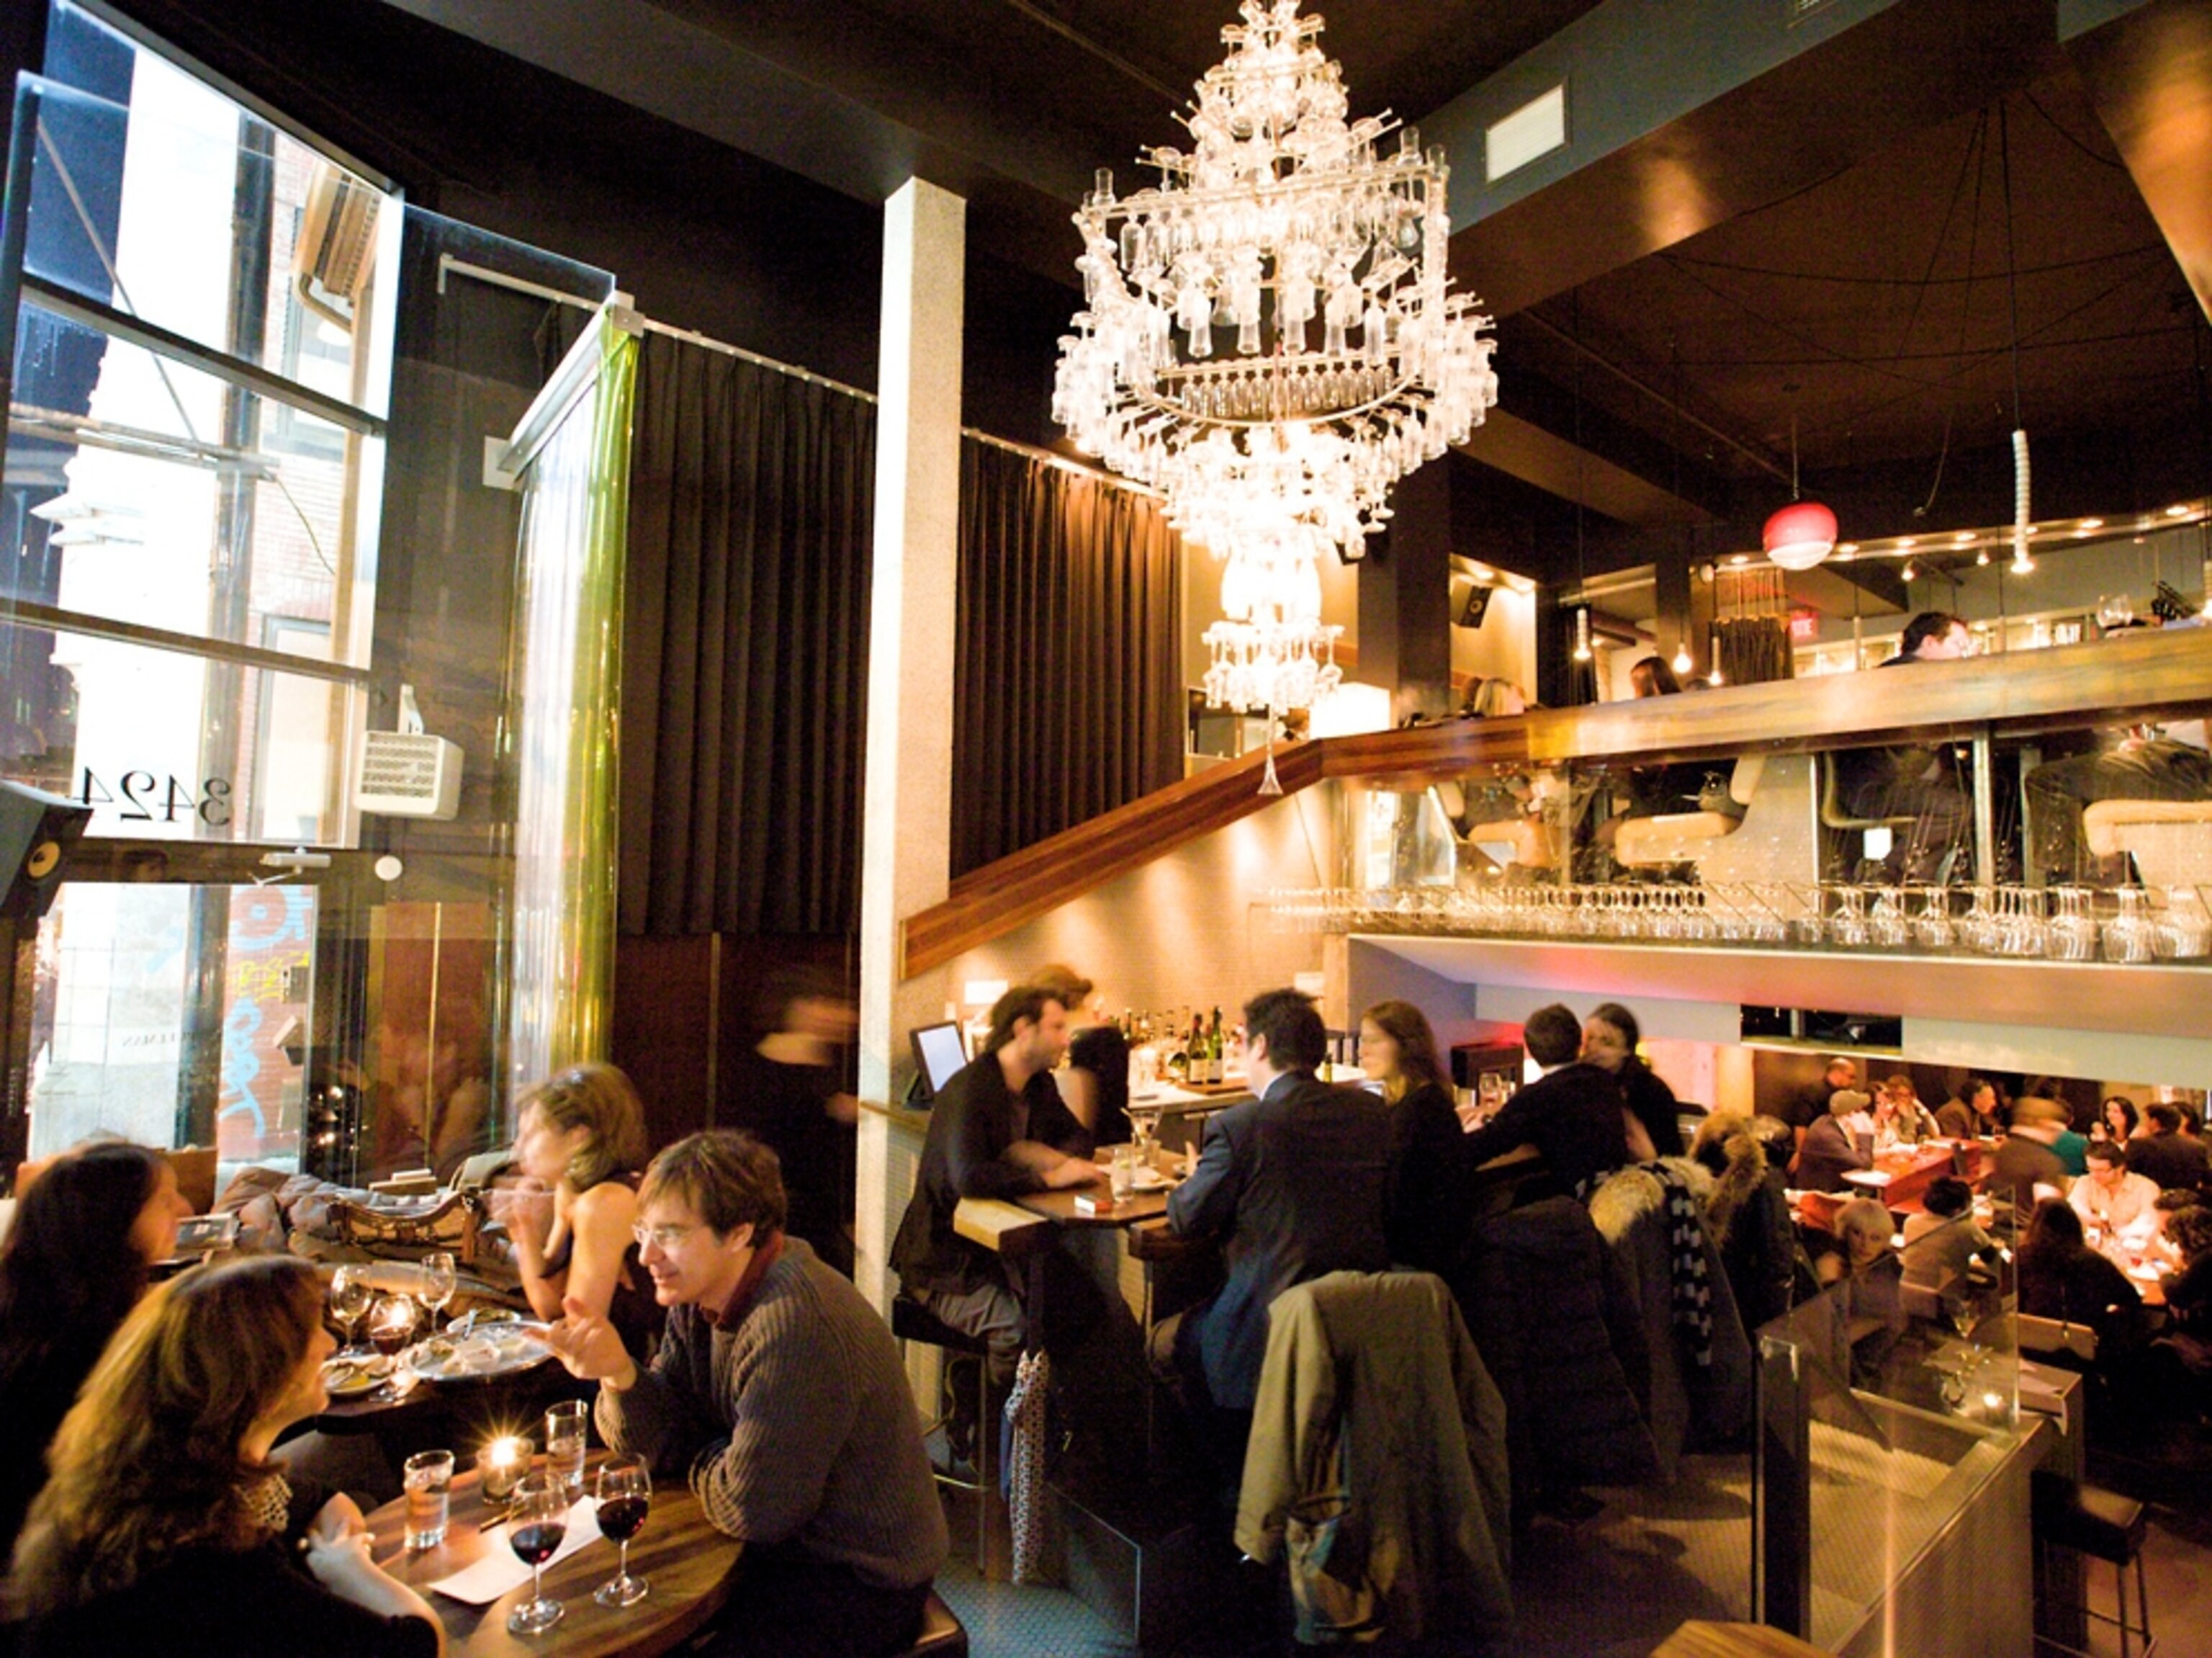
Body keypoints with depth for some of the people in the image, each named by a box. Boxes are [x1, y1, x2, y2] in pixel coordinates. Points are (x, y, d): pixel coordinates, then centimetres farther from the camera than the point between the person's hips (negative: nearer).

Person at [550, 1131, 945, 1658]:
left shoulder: (794, 1322, -30)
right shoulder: (702, 1292, -1)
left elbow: (749, 1507, -22)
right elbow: (661, 1443, 2)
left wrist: (698, 1463, -3)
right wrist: (618, 1375, -17)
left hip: (859, 1582, -8)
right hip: (785, 1546, 8)